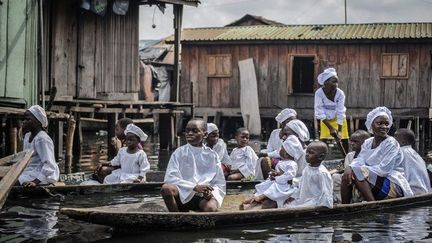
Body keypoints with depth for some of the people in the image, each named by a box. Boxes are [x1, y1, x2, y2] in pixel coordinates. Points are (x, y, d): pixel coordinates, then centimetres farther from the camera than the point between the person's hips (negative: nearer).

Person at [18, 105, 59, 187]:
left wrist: (35, 182, -37)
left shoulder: (42, 139, -19)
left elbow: (49, 164, -27)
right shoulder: (27, 136, 12)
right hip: (29, 172, 9)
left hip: (43, 175, -9)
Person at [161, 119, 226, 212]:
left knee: (211, 208, -35)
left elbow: (220, 183, 8)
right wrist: (194, 187, -20)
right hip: (183, 194, 1)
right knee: (166, 188, -31)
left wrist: (211, 192, -16)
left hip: (203, 197, 0)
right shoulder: (179, 153, 3)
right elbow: (170, 178, -9)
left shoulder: (211, 155, 6)